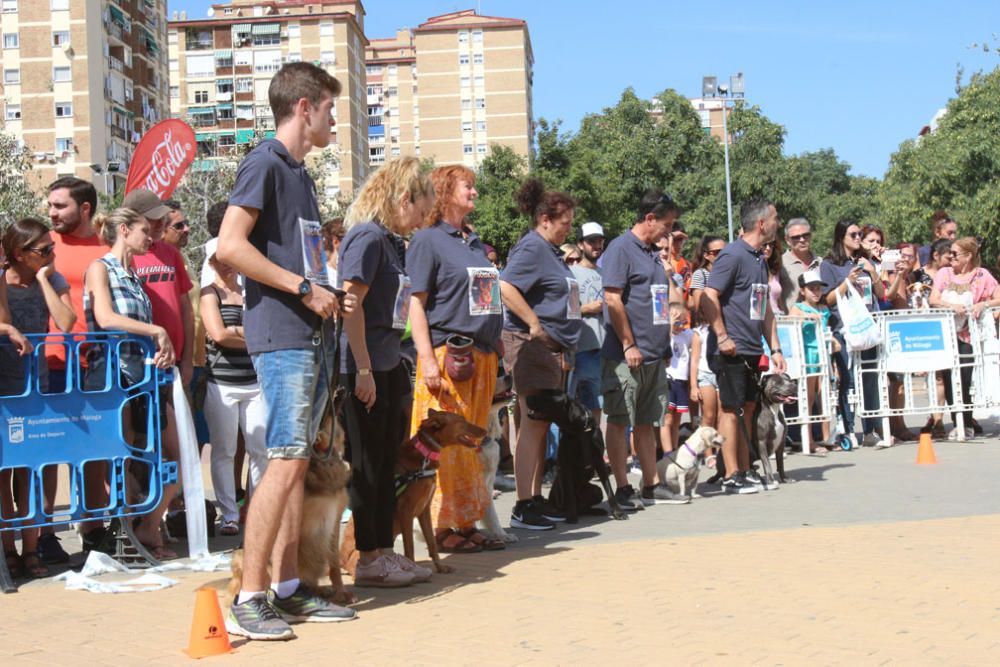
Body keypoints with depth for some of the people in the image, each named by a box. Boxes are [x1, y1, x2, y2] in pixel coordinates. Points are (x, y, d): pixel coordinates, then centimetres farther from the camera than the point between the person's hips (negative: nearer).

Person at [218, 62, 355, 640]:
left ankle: (287, 588, 14)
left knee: (299, 462, 9)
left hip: (311, 333, 9)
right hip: (282, 334, -9)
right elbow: (229, 246, -17)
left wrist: (330, 294, 12)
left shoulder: (301, 172, 20)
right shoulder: (266, 163, -7)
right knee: (286, 460, -12)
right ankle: (248, 600, -8)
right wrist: (303, 287, -14)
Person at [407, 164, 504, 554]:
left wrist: (496, 353, 18)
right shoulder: (428, 240, -3)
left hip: (482, 357, 7)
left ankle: (466, 525, 15)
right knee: (445, 446, -6)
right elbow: (415, 303, -9)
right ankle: (443, 527, 1)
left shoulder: (475, 244, 20)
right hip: (448, 355, -7)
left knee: (471, 445, 9)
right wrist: (427, 360, -18)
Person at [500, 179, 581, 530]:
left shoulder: (551, 251, 19)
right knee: (532, 425, -10)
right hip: (532, 346, -10)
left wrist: (566, 351, 20)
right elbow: (505, 287, -25)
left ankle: (536, 499, 19)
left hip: (554, 350, 10)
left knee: (542, 426, 12)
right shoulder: (531, 248, -11)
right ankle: (522, 507, -8)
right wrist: (534, 324, -21)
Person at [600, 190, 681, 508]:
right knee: (619, 421, -2)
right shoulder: (621, 248, -8)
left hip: (654, 355, 9)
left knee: (646, 422, 13)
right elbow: (612, 300, -16)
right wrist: (629, 345, -16)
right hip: (626, 355, -8)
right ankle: (622, 489, 1)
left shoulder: (655, 253, 18)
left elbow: (672, 293, 32)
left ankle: (651, 485, 19)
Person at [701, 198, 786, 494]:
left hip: (751, 348, 9)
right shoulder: (733, 255, -12)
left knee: (747, 408, 11)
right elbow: (708, 297, -18)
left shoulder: (760, 259, 16)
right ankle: (732, 477, 0)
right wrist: (722, 337, -20)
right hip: (731, 349, -9)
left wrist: (775, 348, 15)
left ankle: (745, 471, 18)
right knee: (731, 409, -4)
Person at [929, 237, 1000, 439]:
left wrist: (983, 304, -19)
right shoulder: (944, 273, 11)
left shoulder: (981, 275, 3)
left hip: (966, 334, -3)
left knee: (963, 379, -9)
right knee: (948, 379, 1)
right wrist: (952, 306, -18)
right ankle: (967, 422, 14)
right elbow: (933, 300, -1)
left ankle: (965, 424, 5)